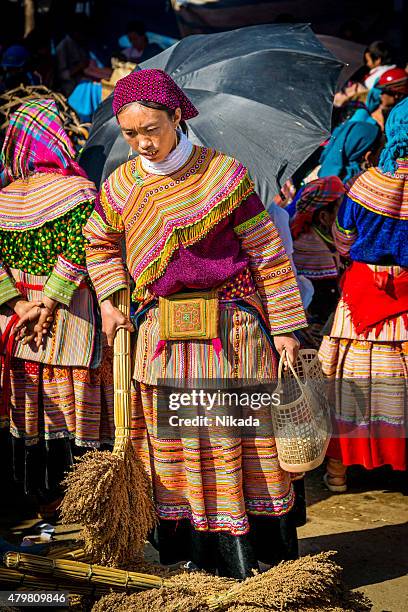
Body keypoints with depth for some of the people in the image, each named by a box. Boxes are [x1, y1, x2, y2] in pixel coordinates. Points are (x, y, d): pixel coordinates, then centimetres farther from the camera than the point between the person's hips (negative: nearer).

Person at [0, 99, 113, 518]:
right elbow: (77, 252, -18)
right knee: (76, 405, 2)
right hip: (71, 312, -4)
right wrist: (47, 305, -15)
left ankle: (42, 499, 22)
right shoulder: (79, 190, -8)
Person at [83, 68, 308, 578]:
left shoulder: (223, 174, -7)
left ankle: (264, 553, 17)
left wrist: (285, 326, -5)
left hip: (231, 325, -3)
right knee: (173, 442, 6)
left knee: (243, 437, 3)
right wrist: (108, 299, 7)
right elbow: (99, 244, 22)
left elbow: (268, 253, -4)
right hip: (162, 332, 3)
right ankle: (201, 554, 18)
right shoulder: (121, 186, 3)